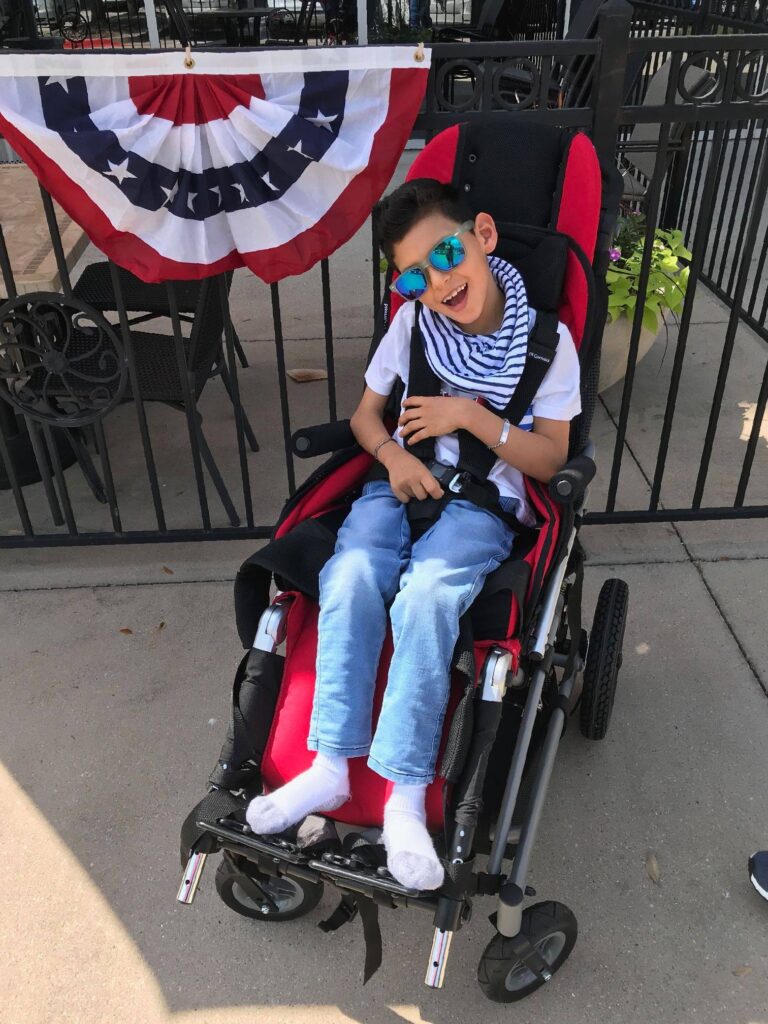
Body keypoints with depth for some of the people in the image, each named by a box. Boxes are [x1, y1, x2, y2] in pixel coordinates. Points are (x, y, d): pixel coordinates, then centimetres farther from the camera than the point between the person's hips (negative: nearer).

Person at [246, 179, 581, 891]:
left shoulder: (545, 341, -4)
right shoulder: (411, 324, 4)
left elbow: (549, 460, -4)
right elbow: (365, 414, 12)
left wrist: (472, 416, -16)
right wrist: (394, 456, -10)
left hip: (485, 500, -3)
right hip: (403, 483, 3)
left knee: (425, 591, -32)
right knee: (350, 577, -27)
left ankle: (406, 791, -24)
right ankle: (331, 765, -18)